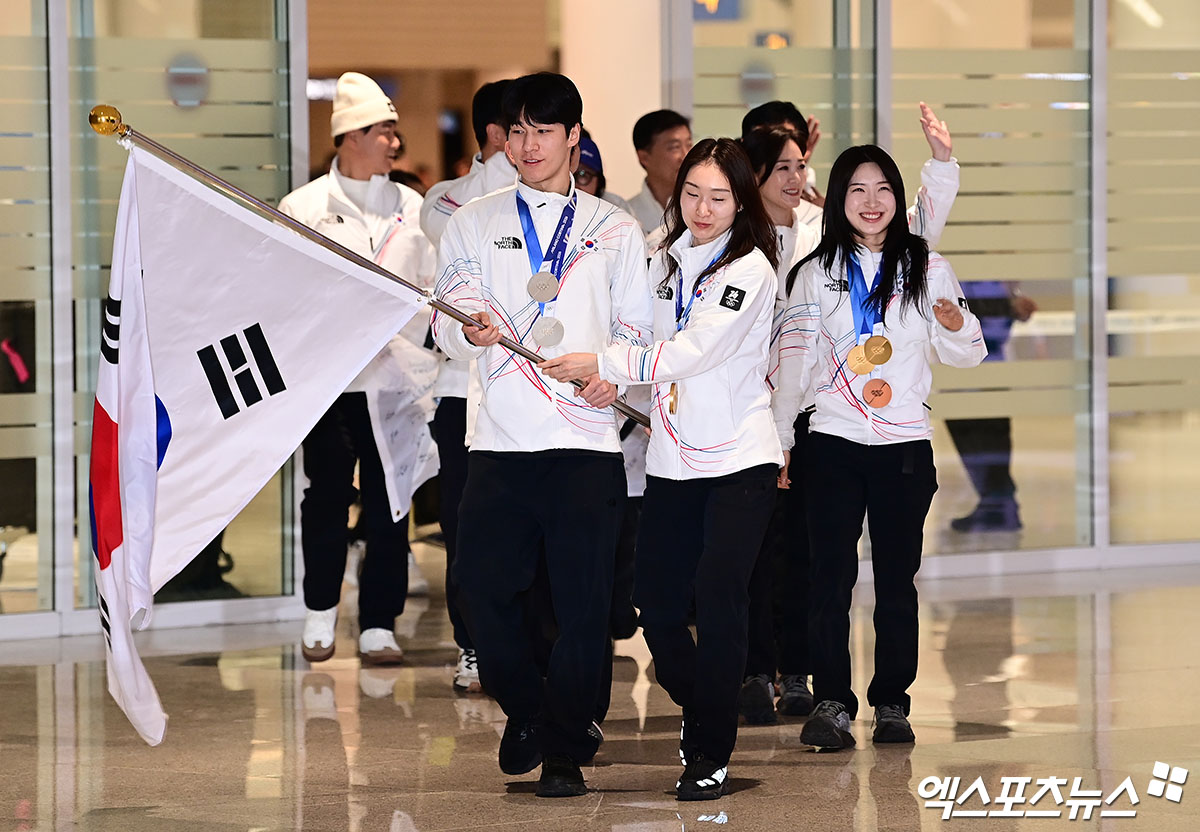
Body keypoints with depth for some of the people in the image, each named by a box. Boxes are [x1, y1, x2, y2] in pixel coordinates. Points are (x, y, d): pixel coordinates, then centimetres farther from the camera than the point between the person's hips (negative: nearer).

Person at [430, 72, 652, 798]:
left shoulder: (615, 229, 13)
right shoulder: (474, 223, 13)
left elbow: (638, 327, 11)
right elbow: (446, 323, 2)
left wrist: (615, 375, -9)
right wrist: (470, 329, -21)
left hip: (587, 442, -1)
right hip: (499, 439, 1)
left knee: (583, 601, -5)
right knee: (483, 583, -4)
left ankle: (565, 750, 4)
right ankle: (526, 709, 22)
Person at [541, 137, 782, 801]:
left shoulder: (749, 270, -11)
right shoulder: (666, 264, 11)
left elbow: (691, 352, -20)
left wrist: (602, 364, -20)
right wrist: (616, 384, 3)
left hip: (738, 463, -6)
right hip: (671, 462, 6)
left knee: (717, 595, -15)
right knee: (656, 596, 5)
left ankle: (710, 753, -7)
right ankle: (699, 710, 32)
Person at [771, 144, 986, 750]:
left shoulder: (926, 268, 5)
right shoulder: (816, 272, 6)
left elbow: (964, 356, 10)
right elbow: (796, 359, 8)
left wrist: (957, 325, -12)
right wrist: (779, 438, 6)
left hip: (905, 445, 0)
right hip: (834, 443, 0)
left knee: (897, 579, 3)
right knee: (831, 575, -6)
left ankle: (891, 701, 11)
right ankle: (830, 701, -3)